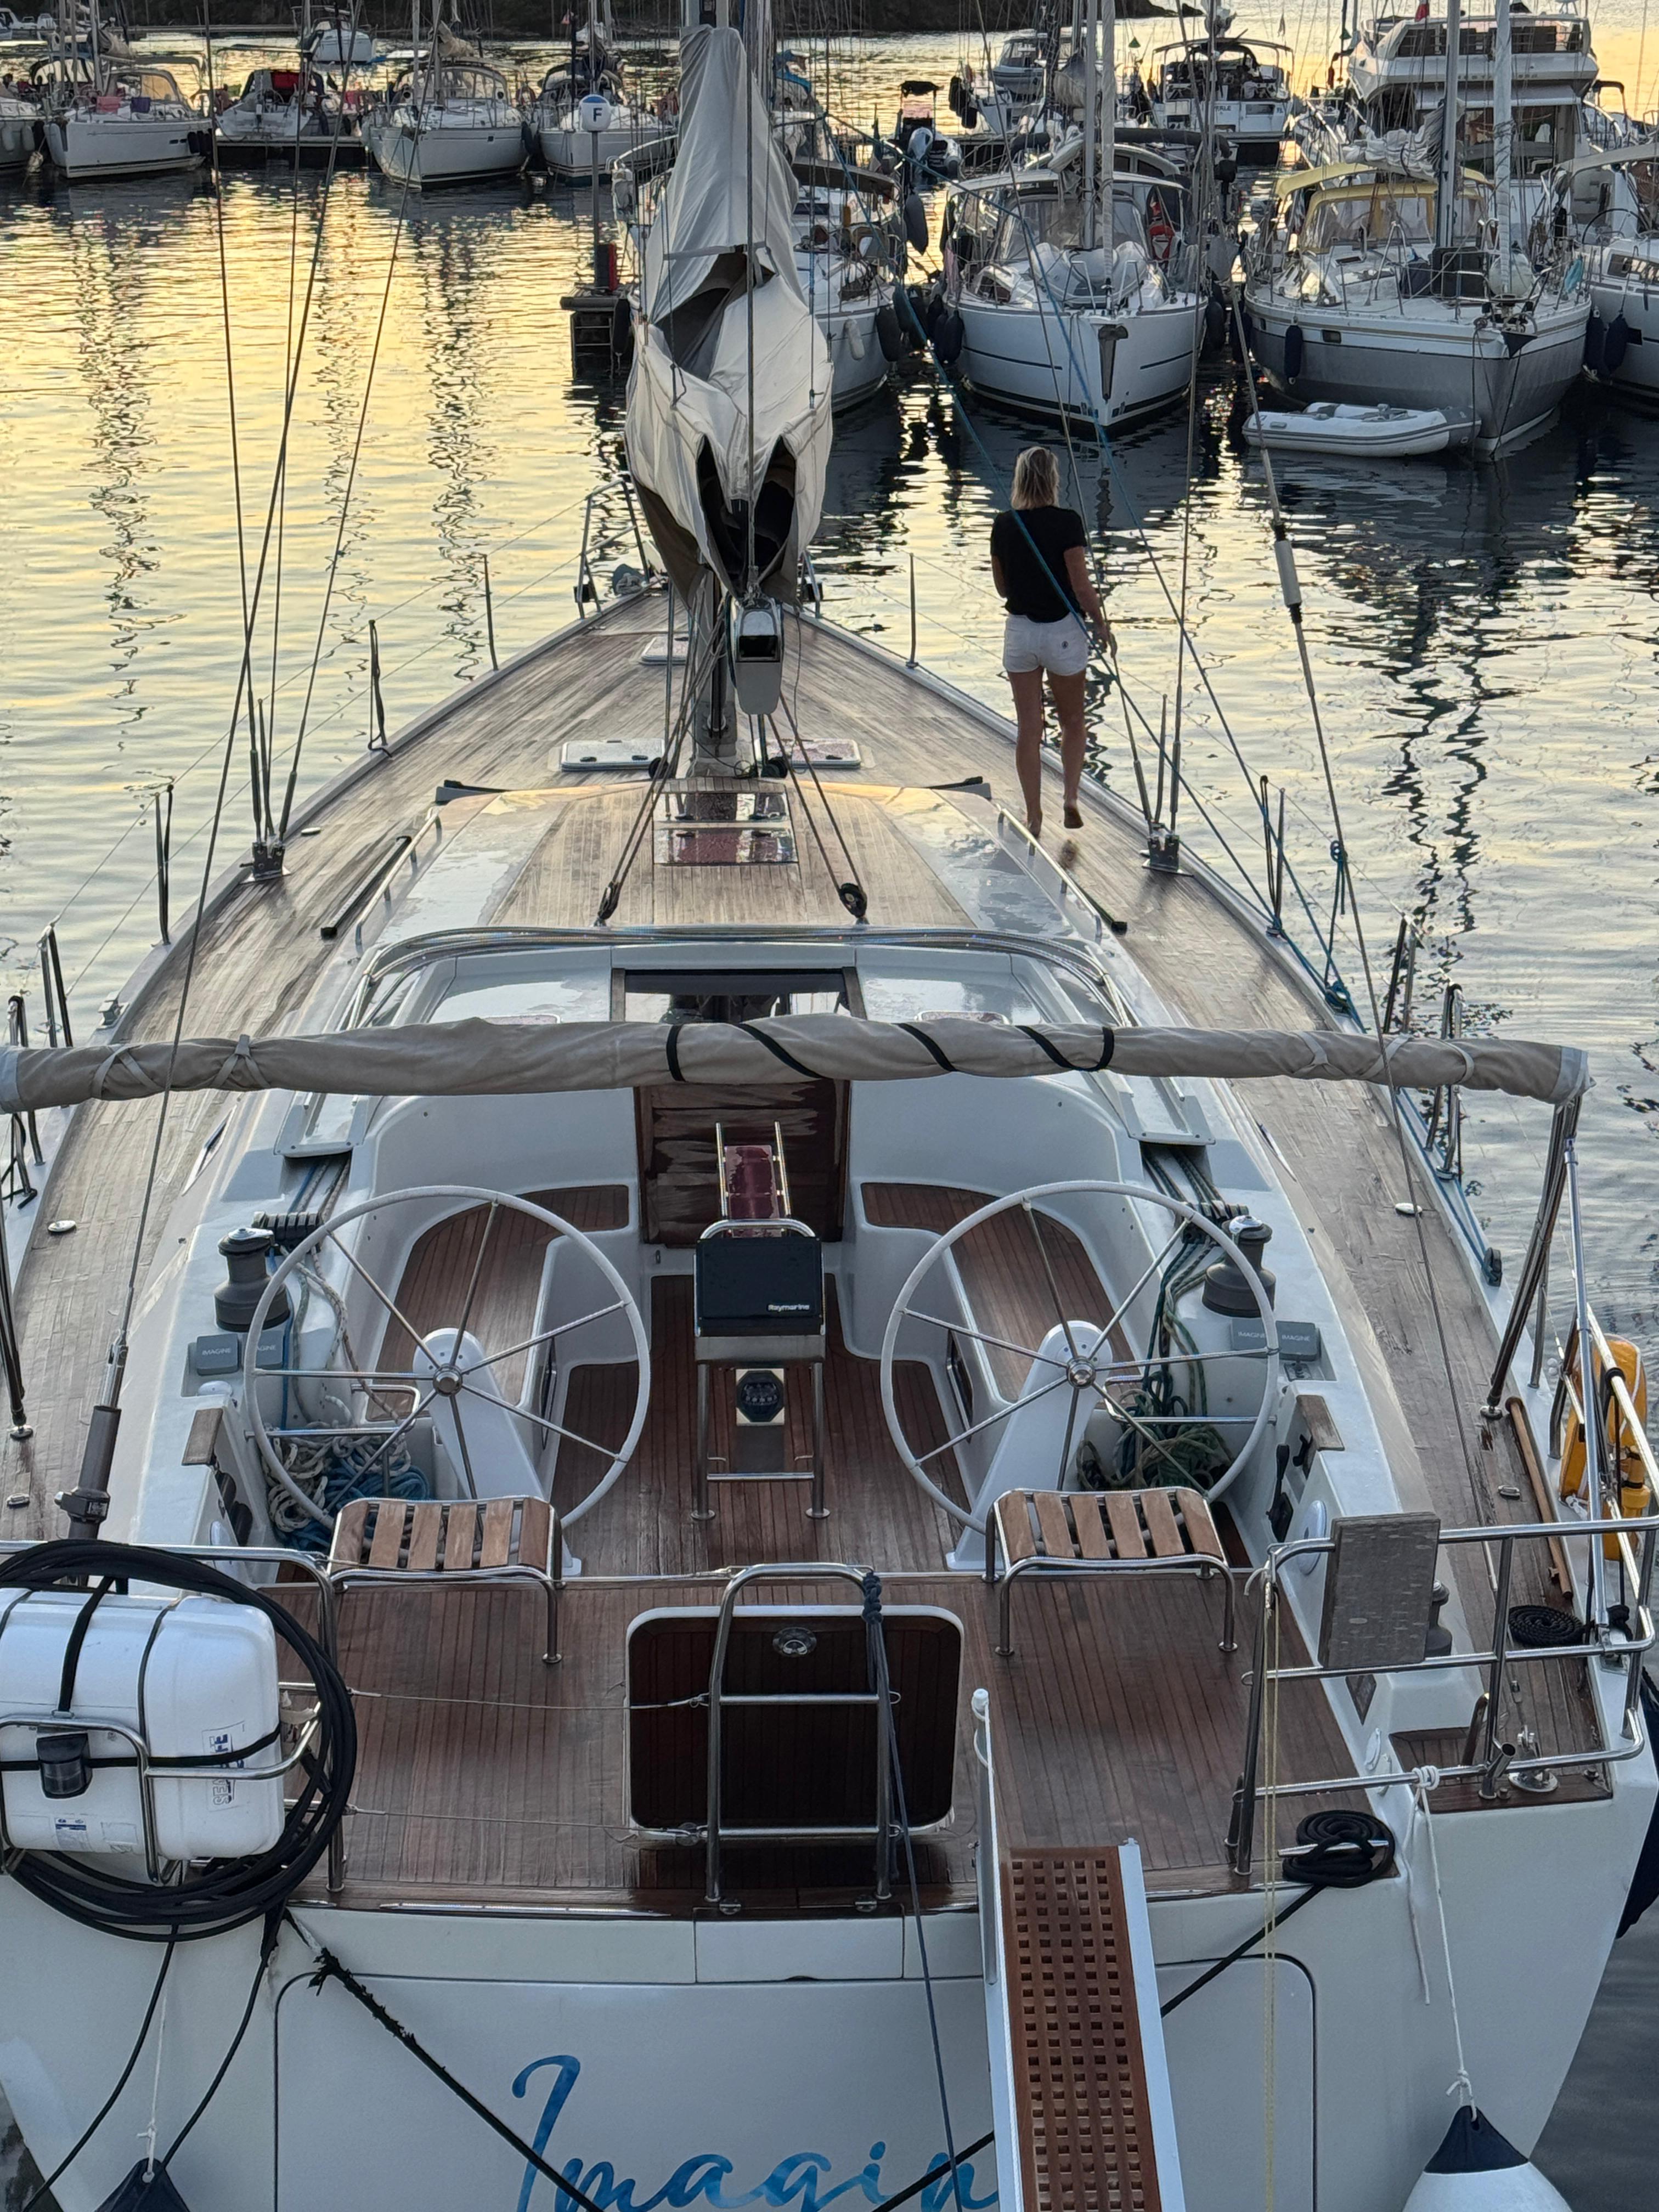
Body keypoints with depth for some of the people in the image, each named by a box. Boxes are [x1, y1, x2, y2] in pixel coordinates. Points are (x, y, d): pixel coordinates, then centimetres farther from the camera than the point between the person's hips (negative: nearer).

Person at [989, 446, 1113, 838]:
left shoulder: (1003, 526, -1)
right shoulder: (1066, 522, -14)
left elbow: (1002, 588, 8)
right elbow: (1082, 587, -15)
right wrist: (1101, 624, -1)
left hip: (1019, 630, 3)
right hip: (1062, 630, -3)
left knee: (1028, 730, 9)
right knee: (1072, 722, 17)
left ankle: (1034, 817, 11)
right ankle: (1071, 798, 3)